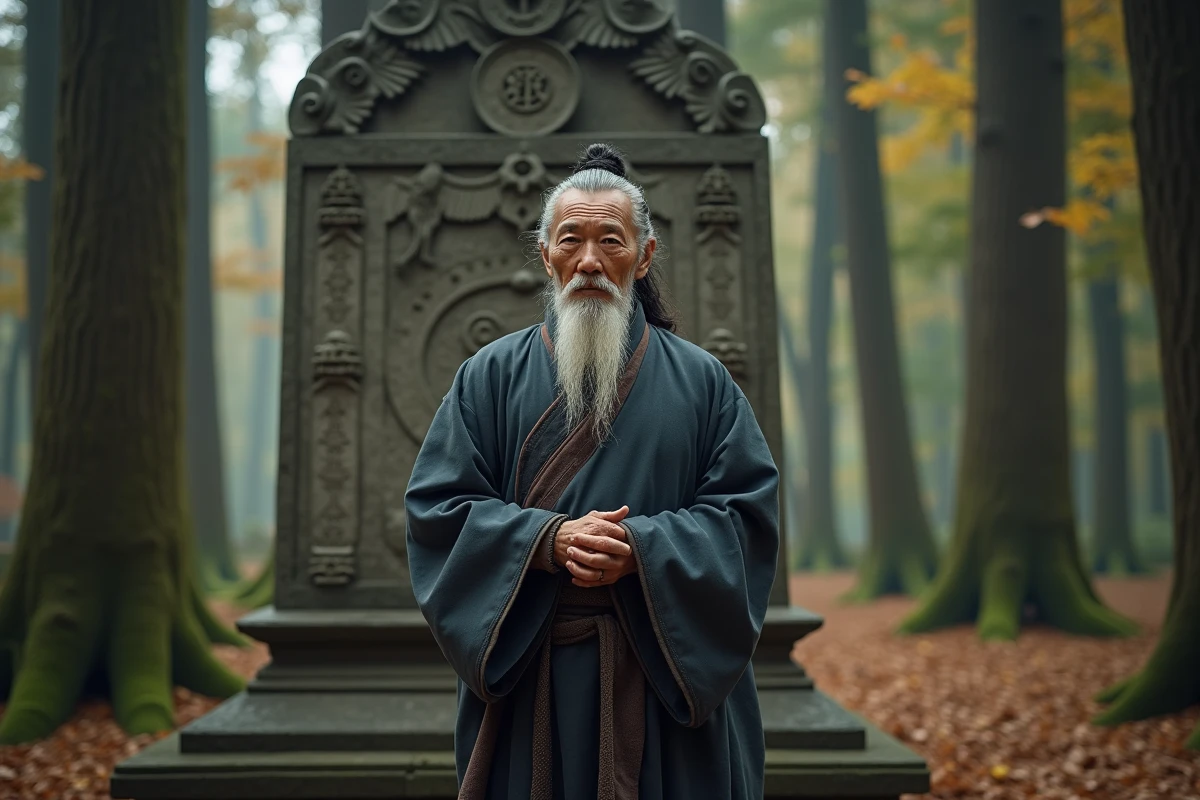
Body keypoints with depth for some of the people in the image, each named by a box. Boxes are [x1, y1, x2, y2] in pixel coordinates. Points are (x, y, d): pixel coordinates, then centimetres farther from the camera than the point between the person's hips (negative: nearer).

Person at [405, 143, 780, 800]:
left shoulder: (701, 381, 5)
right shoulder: (492, 375, 5)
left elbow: (747, 509, -2)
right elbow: (436, 508, -1)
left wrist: (641, 548, -17)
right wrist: (549, 540, -16)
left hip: (668, 676, 0)